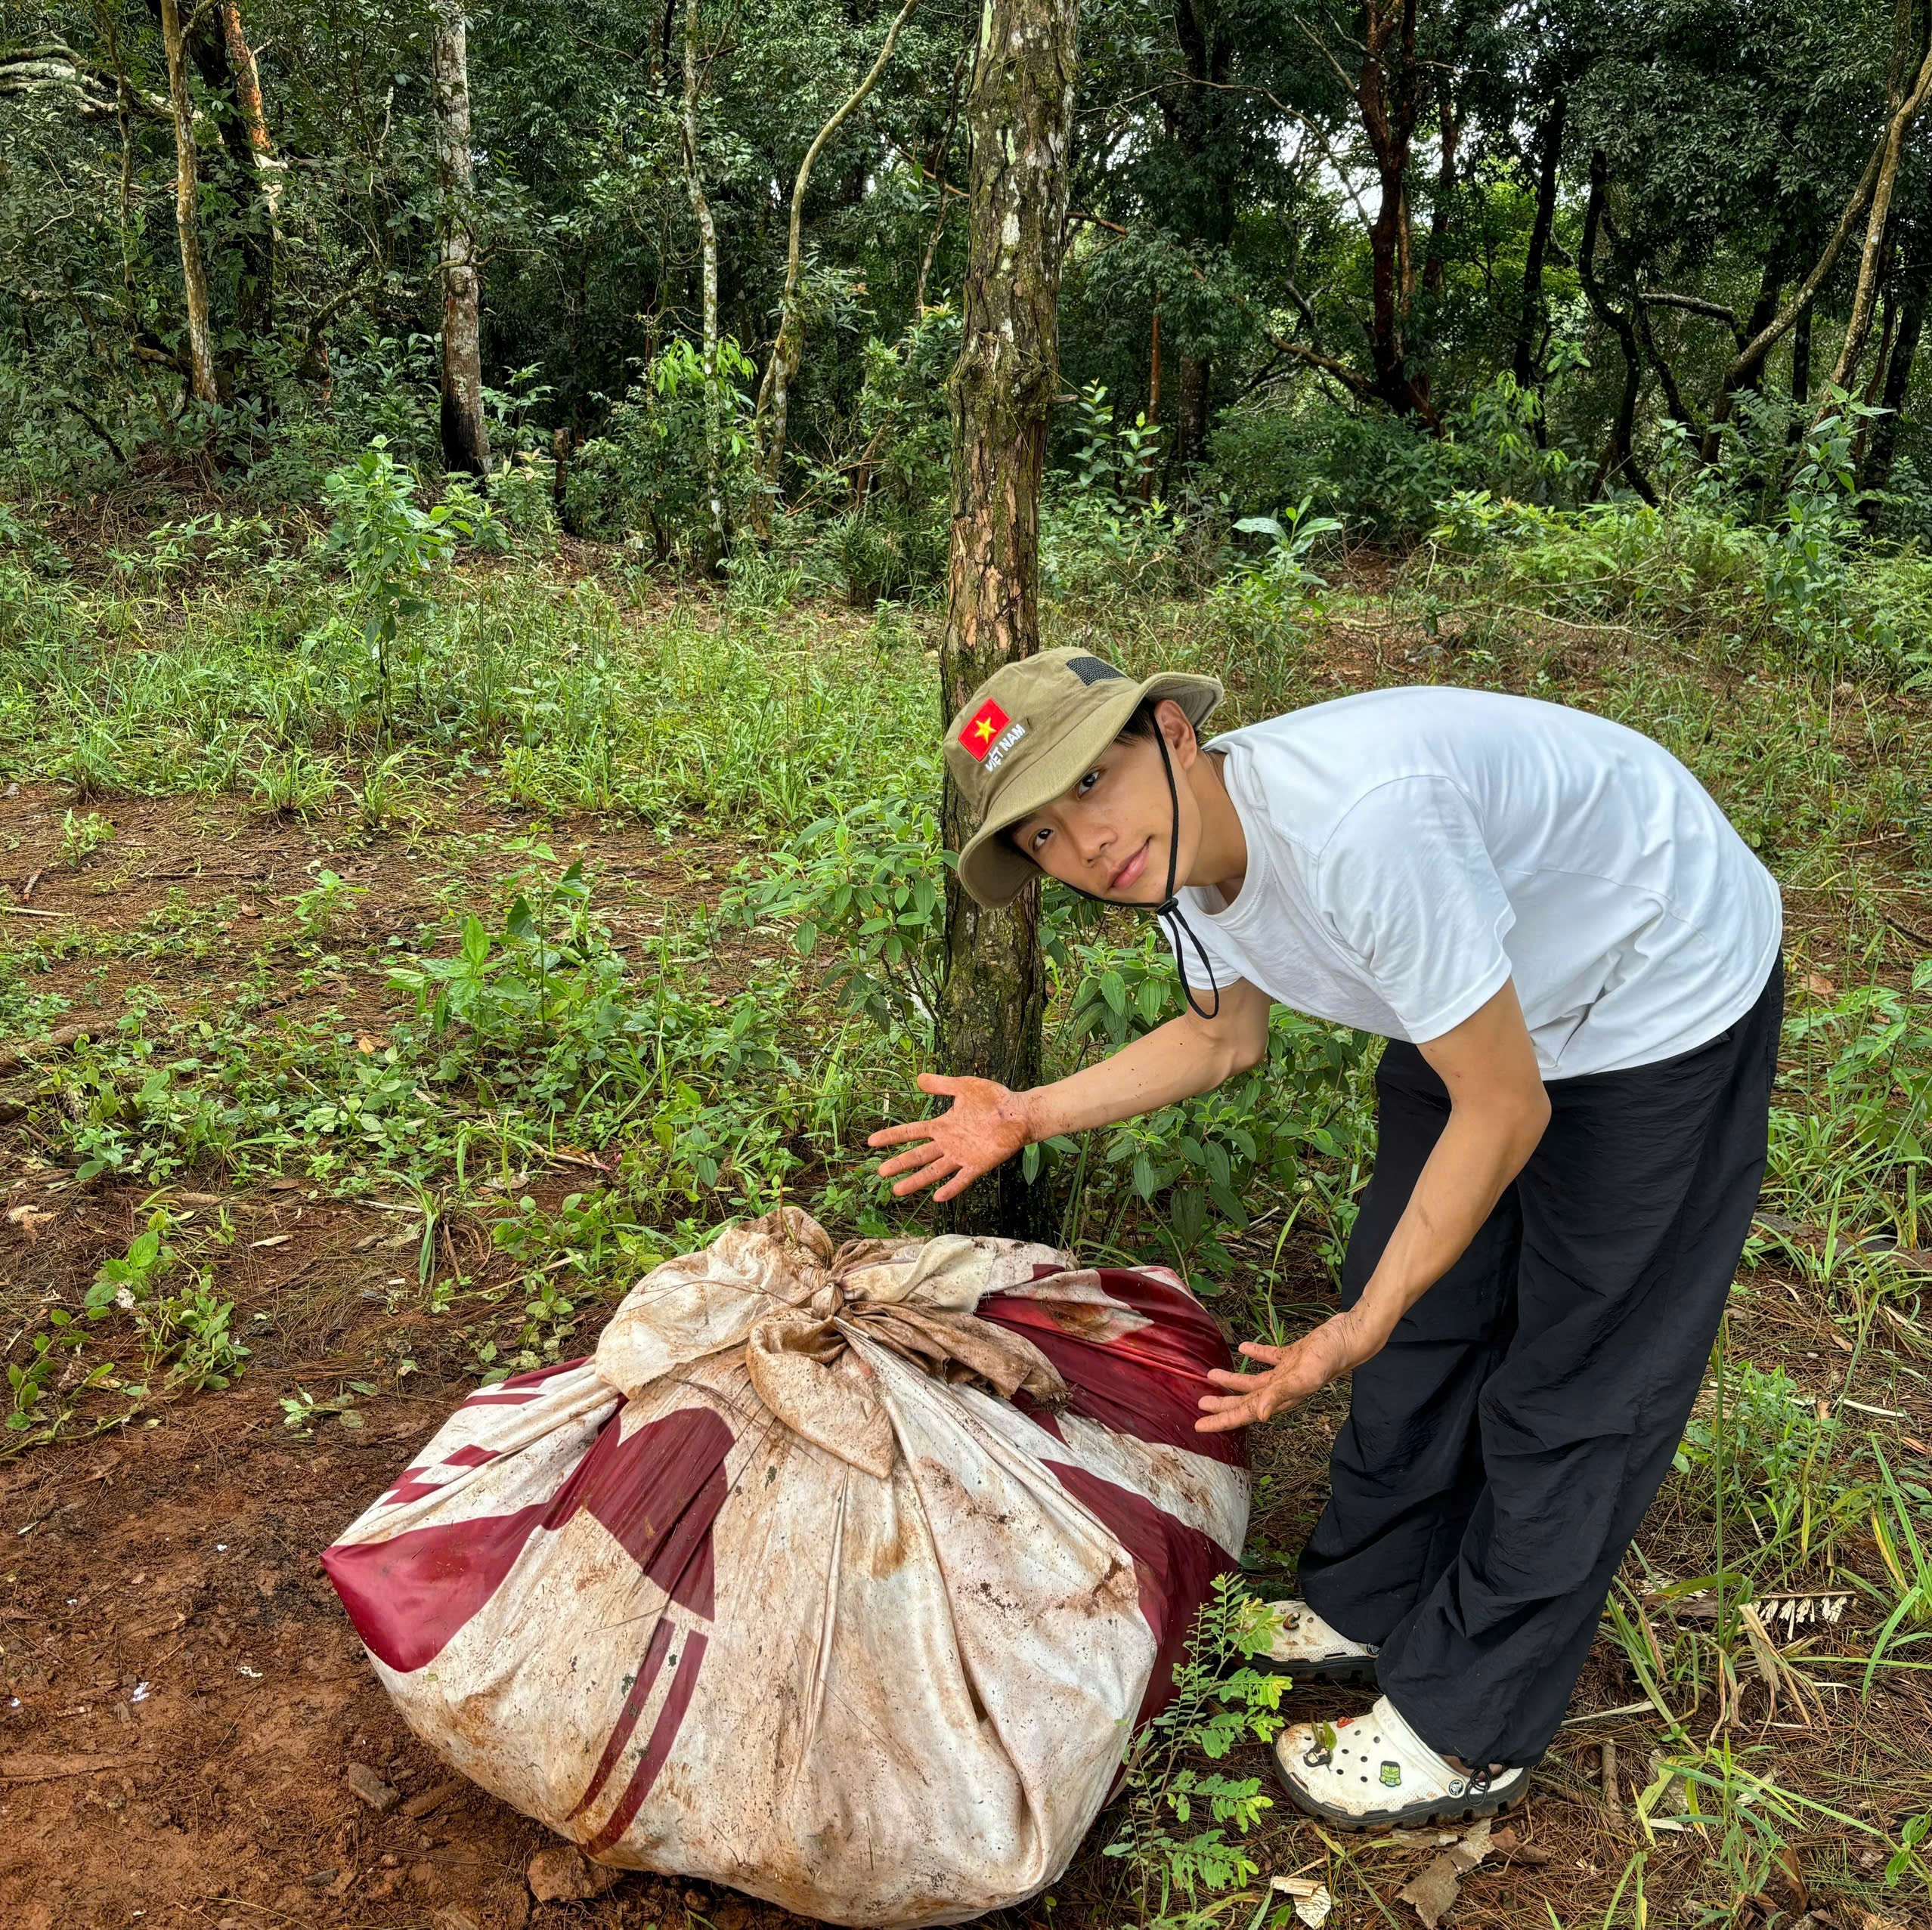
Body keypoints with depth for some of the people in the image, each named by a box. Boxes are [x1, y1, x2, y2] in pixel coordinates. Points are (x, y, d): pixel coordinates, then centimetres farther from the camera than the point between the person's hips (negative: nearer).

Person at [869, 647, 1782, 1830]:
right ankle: (1369, 1609, 36)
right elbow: (1225, 1038, 8)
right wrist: (1028, 1118, 2)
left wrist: (1364, 1327, -26)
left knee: (1571, 1384, 2)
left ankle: (1466, 1732, 19)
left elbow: (1504, 1111, -29)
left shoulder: (1359, 820, -40)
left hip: (1667, 993, -7)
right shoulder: (1180, 851, -12)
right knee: (1423, 1320, 16)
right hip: (1488, 998, 8)